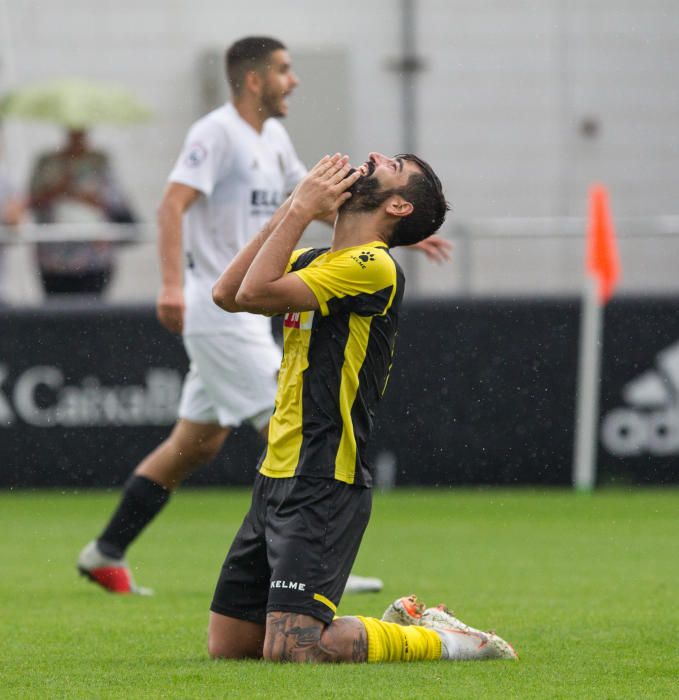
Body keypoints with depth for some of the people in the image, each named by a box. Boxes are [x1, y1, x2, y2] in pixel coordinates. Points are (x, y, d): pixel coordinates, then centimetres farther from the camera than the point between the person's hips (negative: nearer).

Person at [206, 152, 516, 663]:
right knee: (227, 646, 8)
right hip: (276, 479, 9)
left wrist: (302, 209, -8)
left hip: (324, 485, -9)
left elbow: (256, 293, -18)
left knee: (289, 648, -20)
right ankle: (400, 623, 21)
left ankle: (437, 640, 2)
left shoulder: (373, 267, -12)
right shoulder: (313, 260, 17)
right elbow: (228, 293, 9)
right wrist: (292, 208, 7)